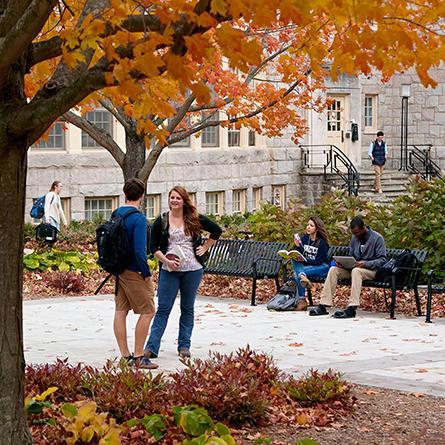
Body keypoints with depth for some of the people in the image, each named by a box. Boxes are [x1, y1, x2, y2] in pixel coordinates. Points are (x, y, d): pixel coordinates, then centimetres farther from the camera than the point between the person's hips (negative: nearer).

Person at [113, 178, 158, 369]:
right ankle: (138, 357, 1)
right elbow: (139, 250, -22)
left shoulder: (115, 214, 7)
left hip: (119, 270, 8)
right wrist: (147, 273, -11)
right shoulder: (138, 218, -16)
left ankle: (125, 356, 13)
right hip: (134, 272, -8)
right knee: (147, 312, 1)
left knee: (120, 311, 8)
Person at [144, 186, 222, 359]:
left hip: (192, 270, 1)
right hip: (169, 271, -1)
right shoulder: (161, 221, 1)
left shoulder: (195, 220, 2)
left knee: (188, 308, 8)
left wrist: (204, 248, 6)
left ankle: (184, 346, 16)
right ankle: (151, 347, -5)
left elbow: (217, 230, 13)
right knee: (163, 308, -4)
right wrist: (166, 260, -12)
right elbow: (153, 246, 2)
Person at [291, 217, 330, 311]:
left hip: (321, 267, -5)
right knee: (294, 260, -25)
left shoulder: (322, 242, -9)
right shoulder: (304, 238, 5)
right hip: (306, 266, 5)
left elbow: (318, 262, -13)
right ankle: (302, 276, -44)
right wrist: (298, 246, -14)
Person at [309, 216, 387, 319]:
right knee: (333, 269, -17)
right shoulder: (355, 238, 10)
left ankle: (352, 308, -46)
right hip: (355, 267, 6)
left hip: (371, 270, -6)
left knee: (356, 271, -39)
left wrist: (365, 263, -26)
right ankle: (323, 305, -23)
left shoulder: (377, 238, -9)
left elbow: (382, 260, -14)